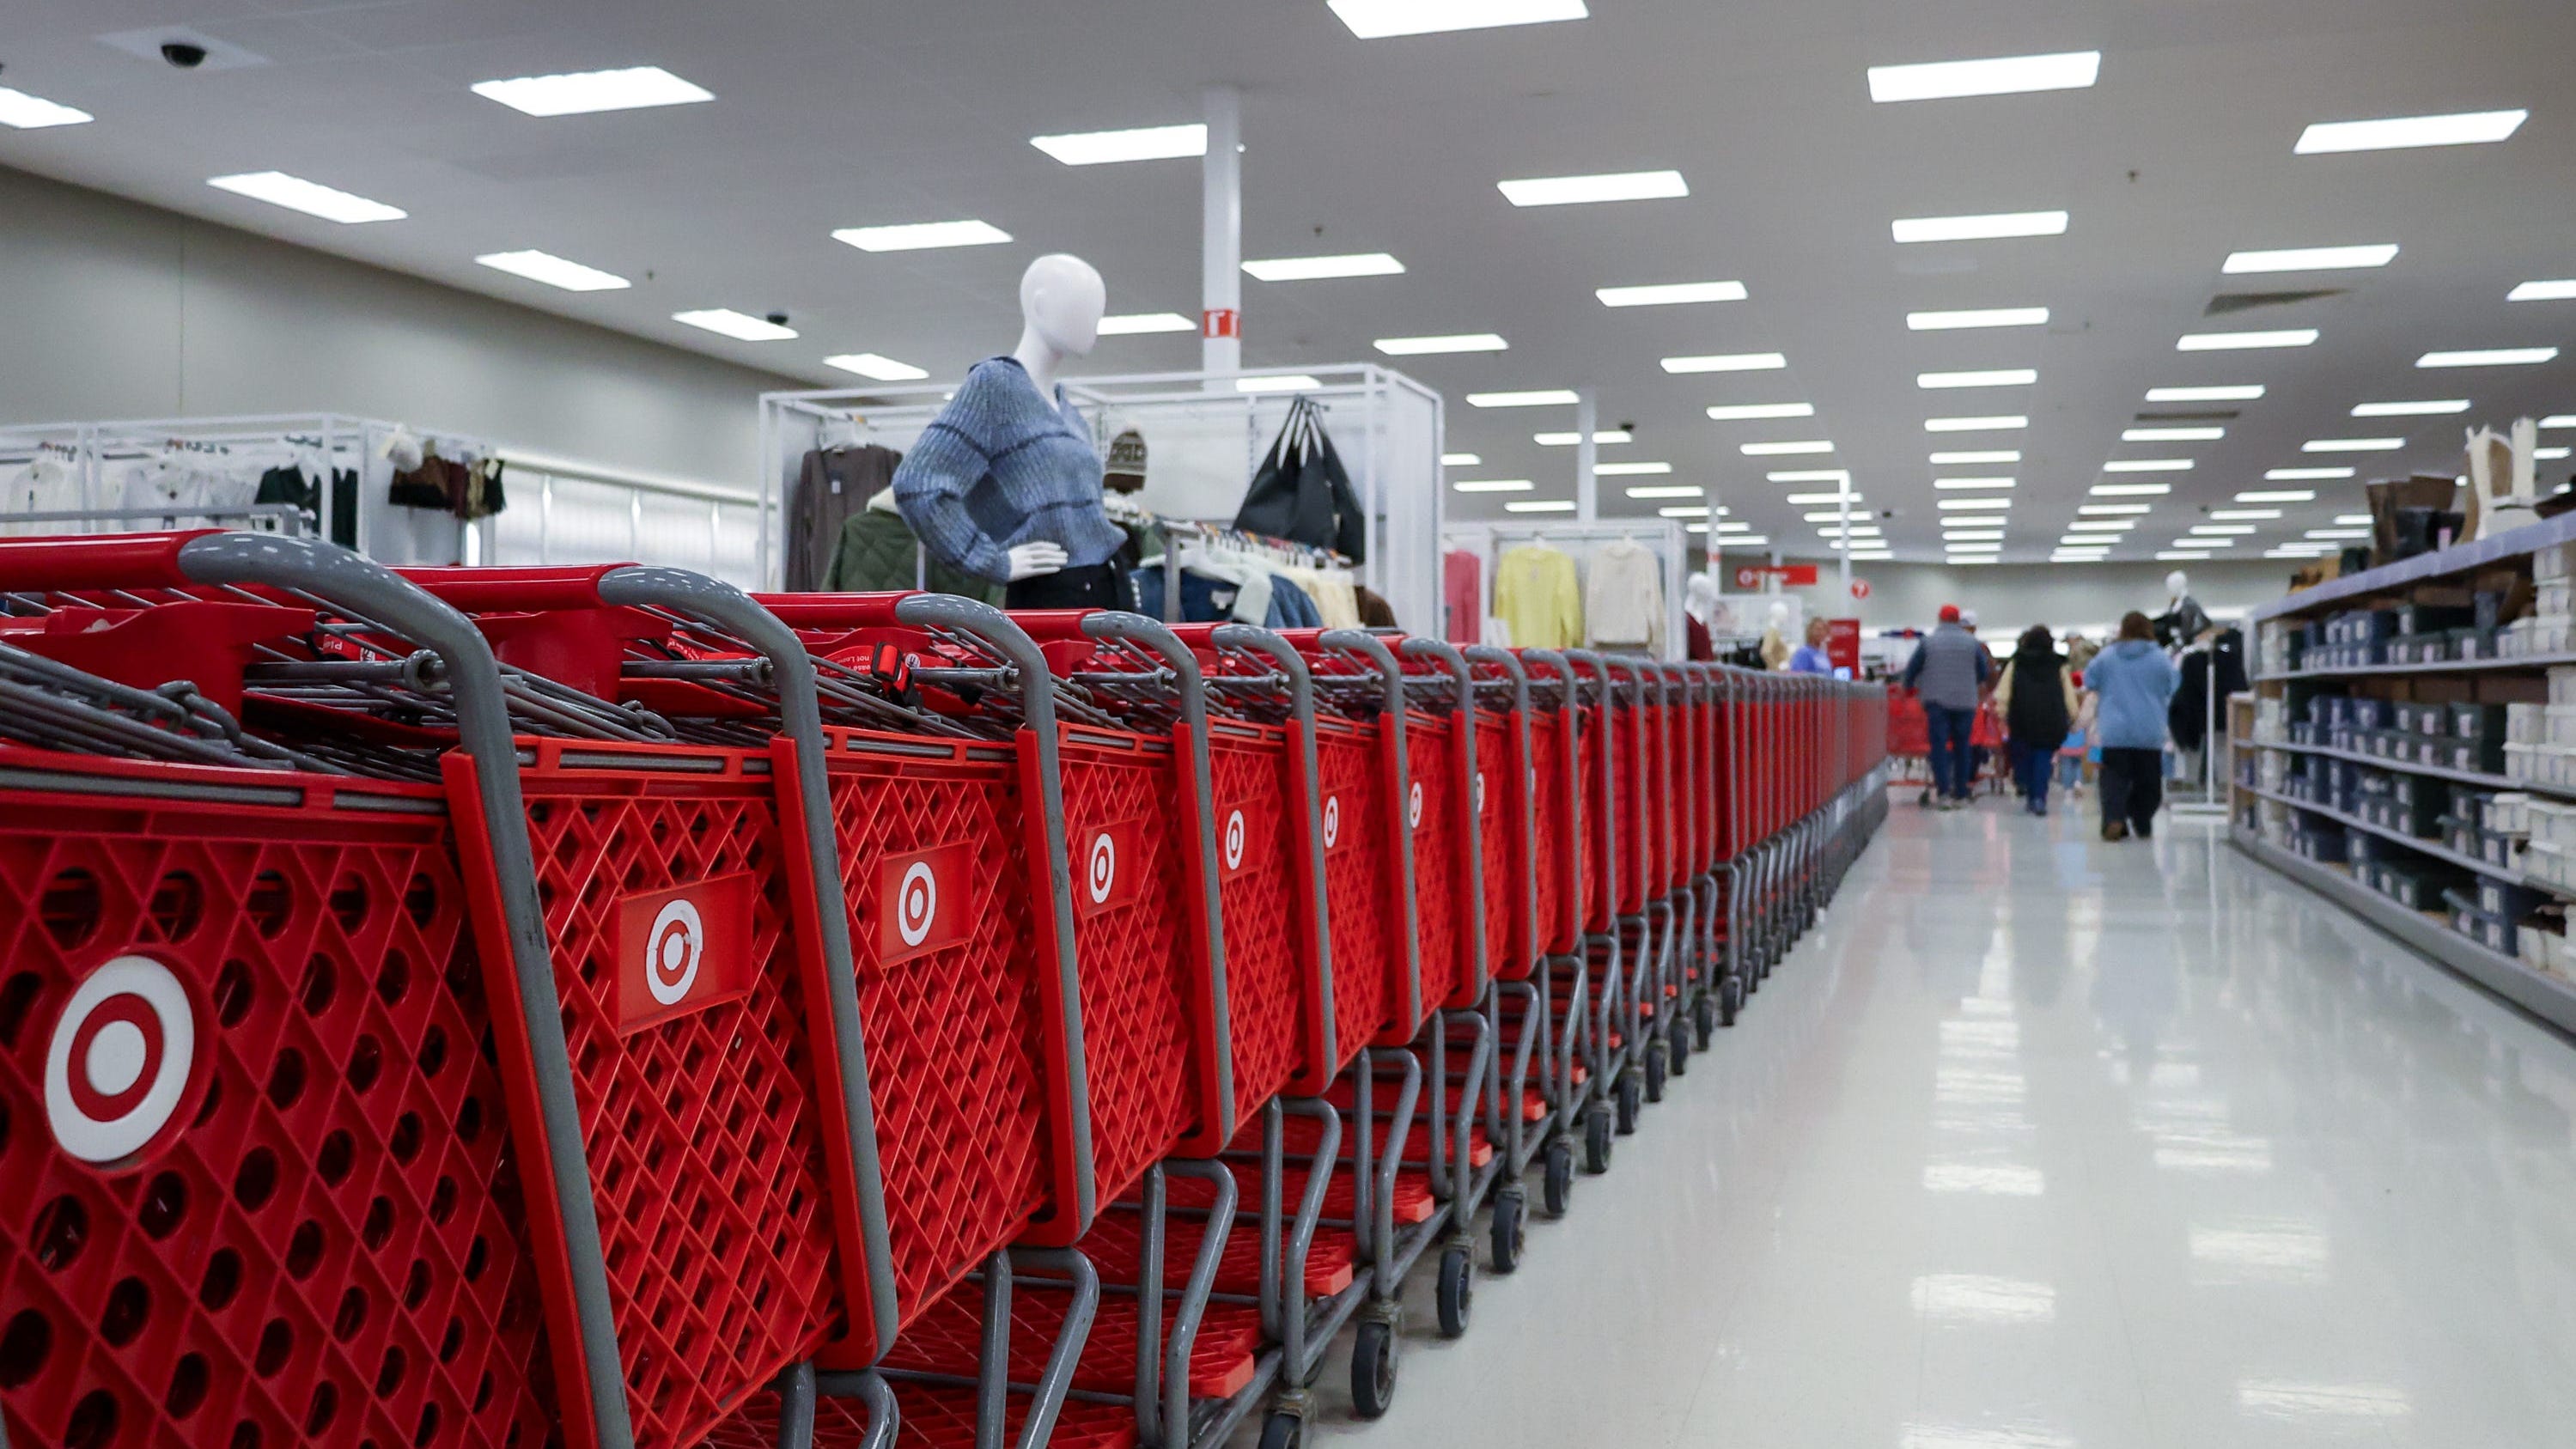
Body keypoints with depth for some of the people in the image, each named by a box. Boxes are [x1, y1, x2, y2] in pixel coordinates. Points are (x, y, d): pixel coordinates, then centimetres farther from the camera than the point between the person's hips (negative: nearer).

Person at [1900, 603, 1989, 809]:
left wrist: (1908, 687, 23)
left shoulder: (1928, 641, 0)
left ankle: (1942, 791, -17)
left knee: (1939, 744, -4)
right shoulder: (1972, 642, 5)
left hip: (1937, 700, -2)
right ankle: (1960, 795, 9)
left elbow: (1912, 668, 5)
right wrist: (1979, 685, 33)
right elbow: (1983, 669, 12)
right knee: (1961, 746, 8)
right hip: (1965, 701, 2)